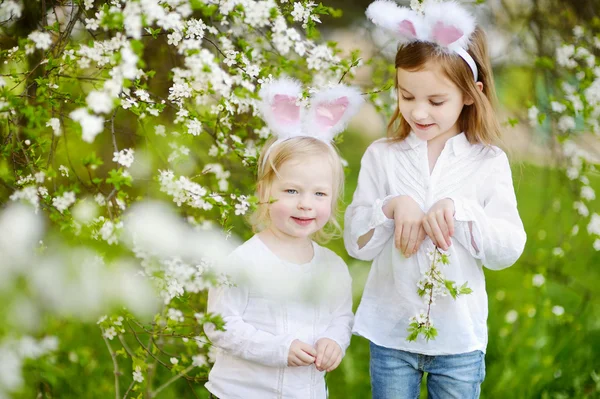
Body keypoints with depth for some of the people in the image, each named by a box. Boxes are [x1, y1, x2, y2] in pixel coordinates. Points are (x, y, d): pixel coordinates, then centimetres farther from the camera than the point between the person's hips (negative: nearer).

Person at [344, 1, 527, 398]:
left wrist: (458, 209, -21)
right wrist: (393, 207, -20)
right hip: (391, 332, 1)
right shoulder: (381, 156, 0)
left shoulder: (489, 163, -3)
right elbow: (356, 243, -3)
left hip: (460, 336, 0)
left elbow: (509, 249, -7)